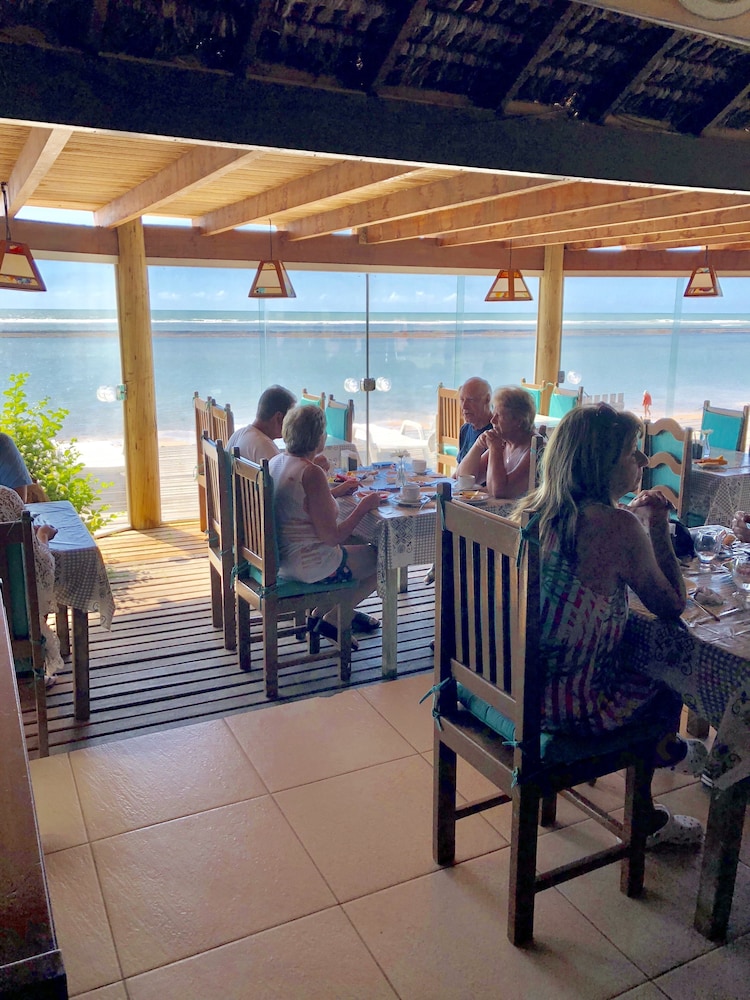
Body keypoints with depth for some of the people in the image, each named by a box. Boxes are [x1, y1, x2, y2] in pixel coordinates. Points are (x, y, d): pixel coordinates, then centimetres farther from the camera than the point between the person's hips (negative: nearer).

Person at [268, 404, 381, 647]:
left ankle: (320, 612, 34)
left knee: (358, 543, 30)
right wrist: (363, 506, -12)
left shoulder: (276, 462, 2)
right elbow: (332, 536, -24)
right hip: (309, 566, -9)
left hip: (279, 558, 9)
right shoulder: (312, 473, -26)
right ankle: (330, 620, 17)